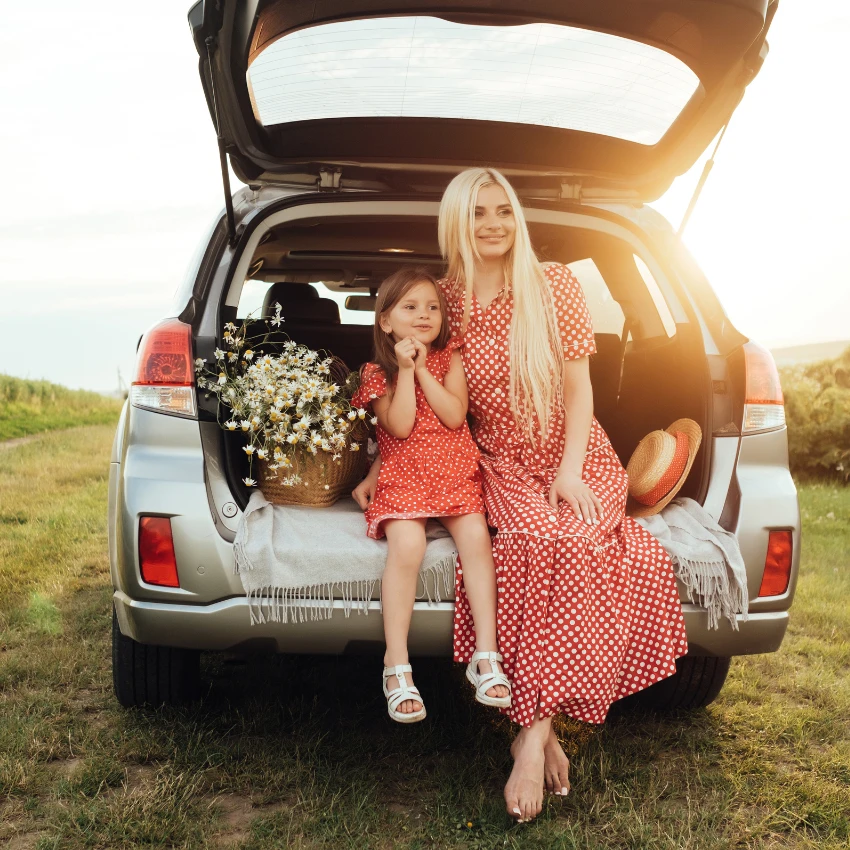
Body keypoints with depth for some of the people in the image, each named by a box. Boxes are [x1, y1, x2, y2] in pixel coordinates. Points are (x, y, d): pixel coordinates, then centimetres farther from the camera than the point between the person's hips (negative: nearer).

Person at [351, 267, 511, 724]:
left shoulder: (450, 358, 8)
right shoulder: (379, 373, 4)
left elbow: (455, 416, -7)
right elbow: (400, 427, -12)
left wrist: (422, 368, -9)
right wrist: (404, 369, -12)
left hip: (455, 475, 2)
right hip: (403, 478, -2)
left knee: (476, 537, -23)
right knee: (407, 546, -27)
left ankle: (486, 654, -17)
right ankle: (397, 665, -22)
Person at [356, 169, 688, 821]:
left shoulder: (556, 286, -1)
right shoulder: (445, 301, 4)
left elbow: (578, 388, -2)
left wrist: (569, 471, -14)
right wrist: (381, 463, 5)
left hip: (573, 456, 0)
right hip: (501, 462, 1)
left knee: (568, 542, -33)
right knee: (540, 538, -33)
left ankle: (532, 733, -27)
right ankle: (544, 730, -24)